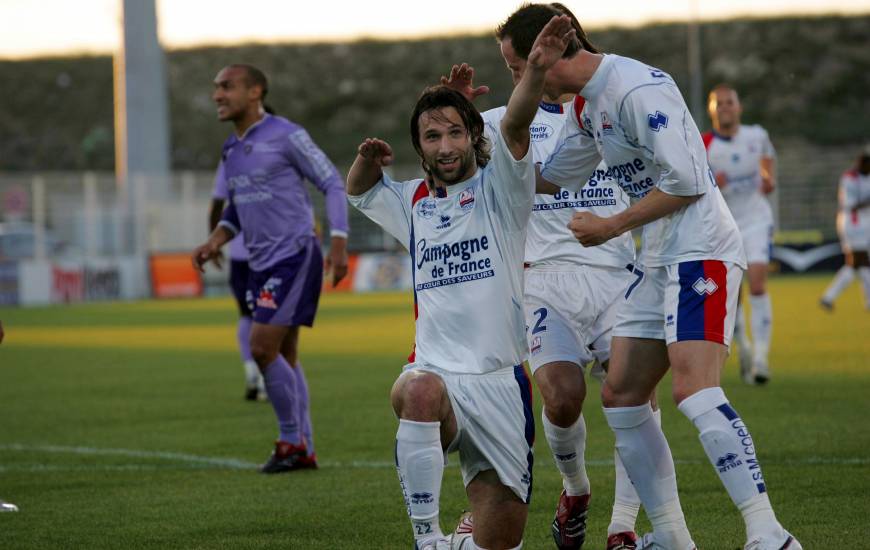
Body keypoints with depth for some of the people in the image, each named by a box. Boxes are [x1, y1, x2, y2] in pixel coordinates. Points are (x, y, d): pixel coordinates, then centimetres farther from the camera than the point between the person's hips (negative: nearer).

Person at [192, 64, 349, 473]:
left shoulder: (285, 135, -10)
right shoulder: (231, 150, 13)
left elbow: (332, 184, -8)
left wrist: (339, 244, -16)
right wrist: (215, 241, 5)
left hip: (294, 256, -8)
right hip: (262, 263, 8)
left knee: (263, 348, -14)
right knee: (283, 356, 8)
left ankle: (291, 440, -2)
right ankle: (302, 450, 12)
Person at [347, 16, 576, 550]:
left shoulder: (498, 190, 1)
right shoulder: (413, 202, 13)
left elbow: (514, 126, -18)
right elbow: (359, 191, 32)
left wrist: (537, 69, -38)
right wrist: (368, 159, 7)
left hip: (500, 381, -1)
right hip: (435, 371, 1)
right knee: (420, 393, -39)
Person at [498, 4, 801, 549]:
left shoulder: (636, 89, -17)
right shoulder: (586, 103, 14)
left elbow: (686, 180, -21)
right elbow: (555, 174, 31)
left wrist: (612, 227, -12)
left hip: (700, 252, -10)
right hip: (660, 260, 10)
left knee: (694, 388, -24)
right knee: (621, 396, 8)